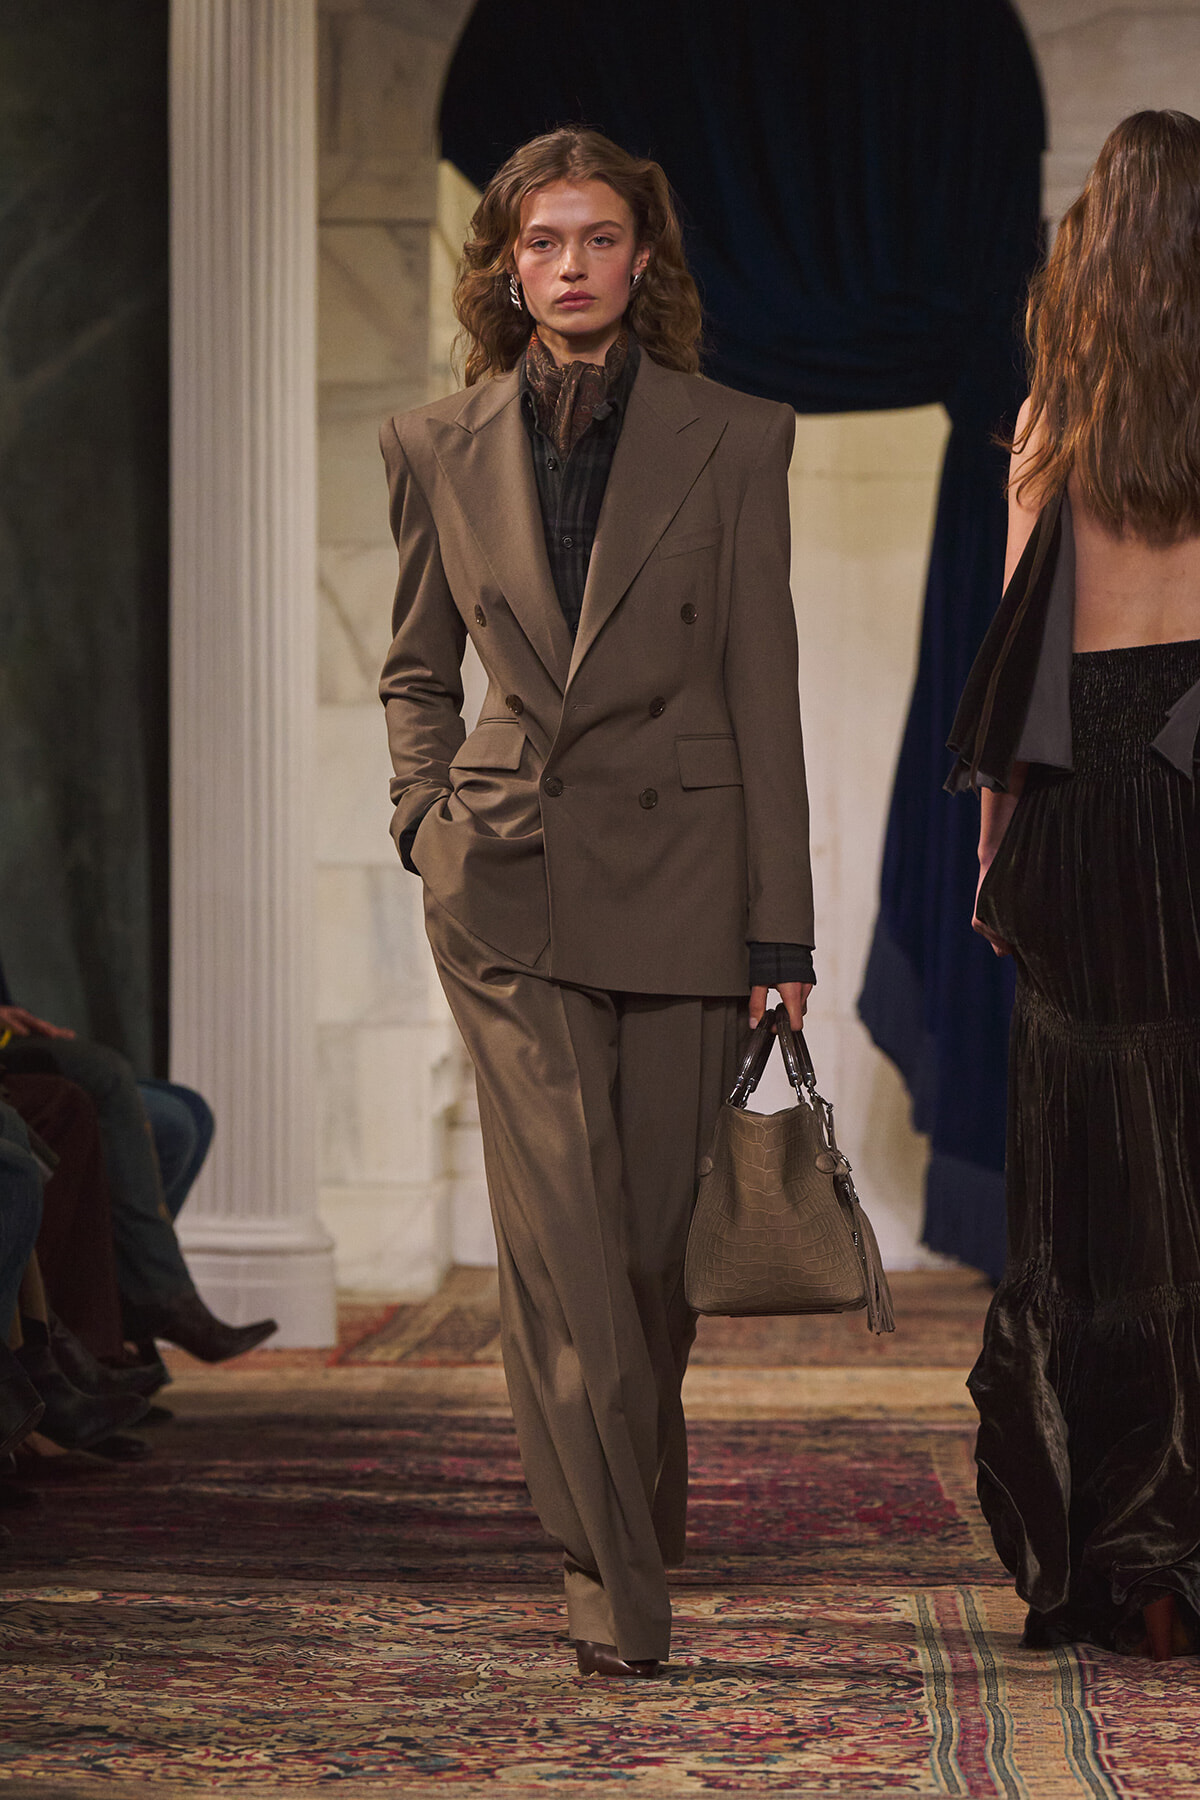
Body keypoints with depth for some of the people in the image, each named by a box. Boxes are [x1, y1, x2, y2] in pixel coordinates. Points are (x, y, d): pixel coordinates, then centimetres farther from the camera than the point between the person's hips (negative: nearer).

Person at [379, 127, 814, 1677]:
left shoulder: (732, 443, 1)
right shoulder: (441, 448, 6)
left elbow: (763, 688, 0)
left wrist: (782, 927, -2)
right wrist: (429, 815, 2)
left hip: (680, 867, 0)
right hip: (510, 879, 0)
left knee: (654, 1231, 6)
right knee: (559, 1225, -11)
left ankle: (632, 1526, 32)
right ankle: (613, 1584, -7)